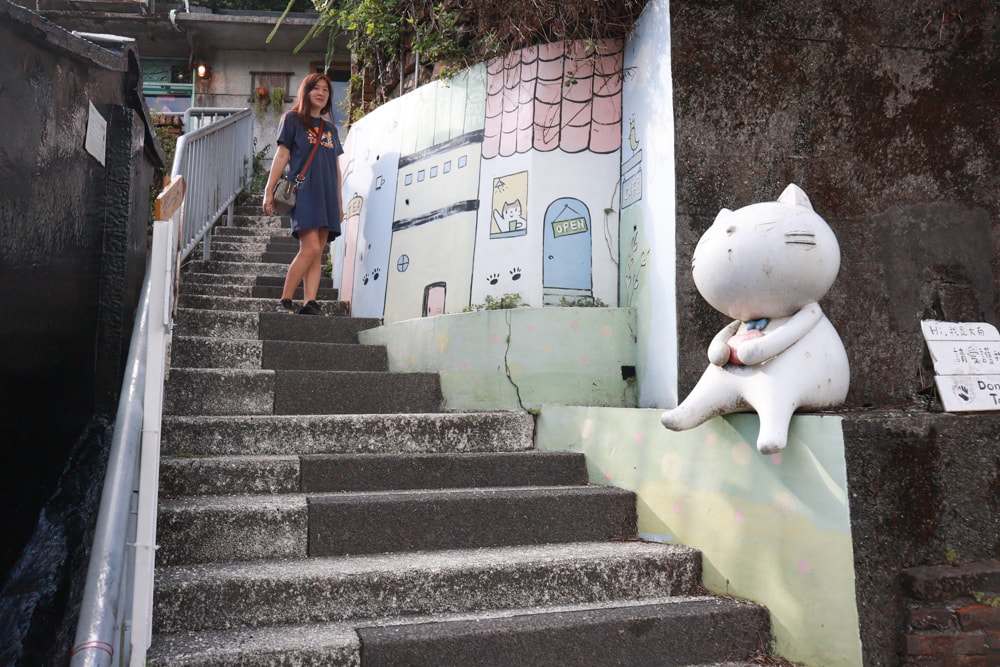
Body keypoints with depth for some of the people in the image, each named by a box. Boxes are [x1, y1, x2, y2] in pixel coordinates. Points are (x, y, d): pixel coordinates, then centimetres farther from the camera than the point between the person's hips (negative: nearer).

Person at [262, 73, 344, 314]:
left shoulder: (330, 128, 22)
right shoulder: (293, 119, 8)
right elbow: (282, 155, 2)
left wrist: (339, 203, 17)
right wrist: (269, 190, -4)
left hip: (327, 195, 5)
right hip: (303, 192, -5)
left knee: (317, 253, -3)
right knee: (311, 248, -18)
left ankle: (310, 304, -5)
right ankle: (284, 301, -10)